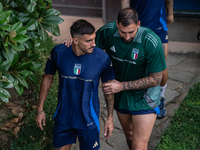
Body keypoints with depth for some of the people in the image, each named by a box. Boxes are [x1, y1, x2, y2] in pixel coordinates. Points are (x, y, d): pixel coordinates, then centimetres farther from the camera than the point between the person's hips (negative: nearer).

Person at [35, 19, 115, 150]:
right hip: (63, 117, 2)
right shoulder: (59, 52, -15)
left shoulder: (102, 58, -18)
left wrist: (110, 118, 1)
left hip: (89, 120, -1)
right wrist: (40, 109, 5)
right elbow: (48, 78, 1)